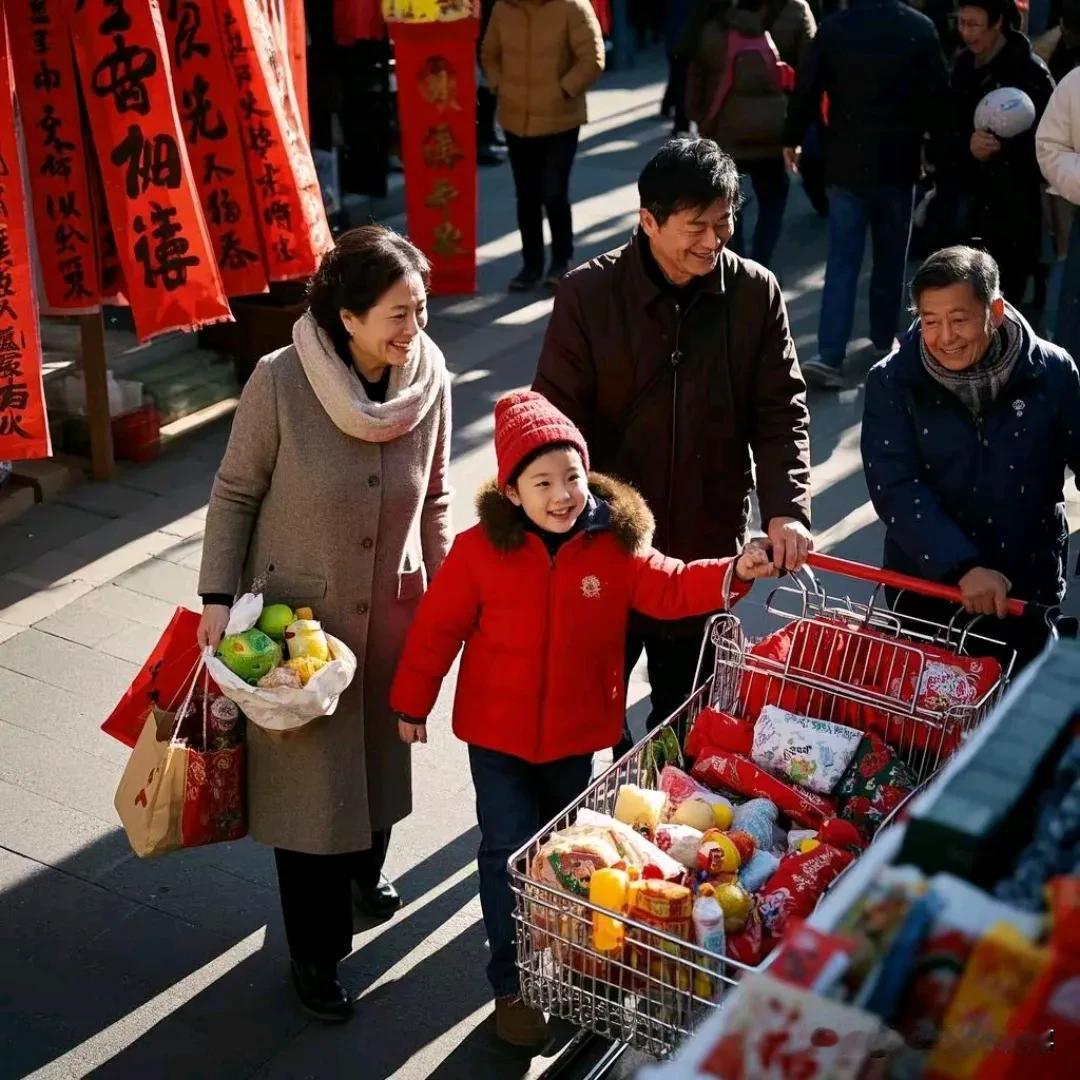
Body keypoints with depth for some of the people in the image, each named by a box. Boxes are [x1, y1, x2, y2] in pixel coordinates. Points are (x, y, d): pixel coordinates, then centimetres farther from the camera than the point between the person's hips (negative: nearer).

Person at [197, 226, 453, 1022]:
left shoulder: (430, 377, -11)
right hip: (300, 612, -3)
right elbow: (236, 493, -9)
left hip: (394, 608, 4)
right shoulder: (281, 382, -22)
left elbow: (434, 497, 3)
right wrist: (218, 596, -11)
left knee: (383, 751, 21)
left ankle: (365, 867, 52)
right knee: (308, 775, 5)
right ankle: (316, 950, 25)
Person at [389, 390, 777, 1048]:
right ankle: (513, 986, 21)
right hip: (498, 732, -2)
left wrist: (731, 574, -27)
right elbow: (438, 627, -7)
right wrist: (412, 702, -1)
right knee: (510, 856, 4)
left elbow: (668, 589, -10)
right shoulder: (481, 549, -15)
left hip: (578, 731, 2)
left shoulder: (616, 544, -9)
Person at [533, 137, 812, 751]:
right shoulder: (588, 294, -10)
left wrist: (787, 507, -17)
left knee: (687, 713, 19)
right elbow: (557, 423, -8)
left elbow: (782, 411, -3)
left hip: (709, 548, 2)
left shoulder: (756, 293, -4)